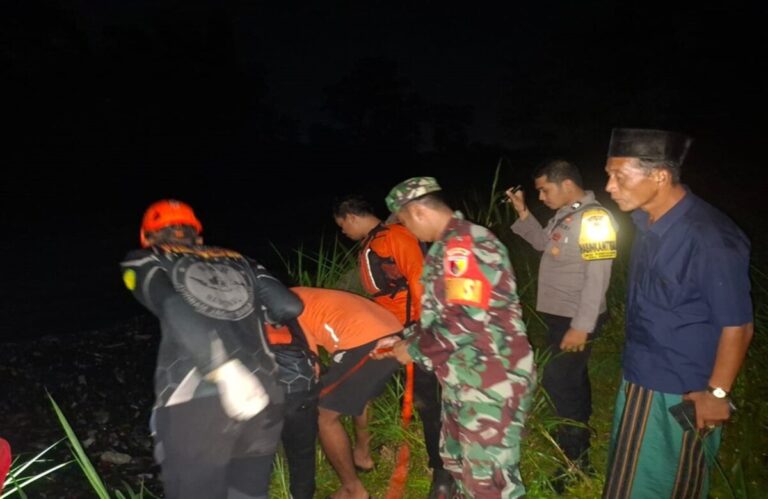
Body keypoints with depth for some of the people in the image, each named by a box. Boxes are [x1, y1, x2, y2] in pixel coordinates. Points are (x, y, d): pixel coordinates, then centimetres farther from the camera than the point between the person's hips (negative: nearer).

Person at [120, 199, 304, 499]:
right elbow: (290, 307, 12)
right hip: (263, 398, 4)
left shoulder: (143, 262, 16)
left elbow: (172, 307, -5)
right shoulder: (239, 261, 24)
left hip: (193, 404, -4)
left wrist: (225, 369, -17)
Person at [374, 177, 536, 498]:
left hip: (490, 381, -10)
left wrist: (414, 350, -14)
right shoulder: (449, 246, 13)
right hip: (465, 379, 10)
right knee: (457, 461, 23)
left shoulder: (464, 244, -20)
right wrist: (404, 339, 12)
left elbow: (464, 321, -26)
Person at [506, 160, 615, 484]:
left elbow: (597, 278, -25)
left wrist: (581, 326, -25)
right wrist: (523, 213, 9)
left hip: (575, 320, -9)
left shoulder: (593, 218, -21)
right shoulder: (564, 214, 7)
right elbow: (544, 243, 22)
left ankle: (576, 460, 8)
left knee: (559, 383, -6)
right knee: (571, 379, 21)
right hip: (559, 314, 9)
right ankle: (578, 438, 40)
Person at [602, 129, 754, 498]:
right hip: (638, 381, 7)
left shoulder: (710, 238, -25)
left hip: (680, 396, -7)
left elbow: (737, 326, -17)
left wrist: (716, 393, -10)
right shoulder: (648, 223, -2)